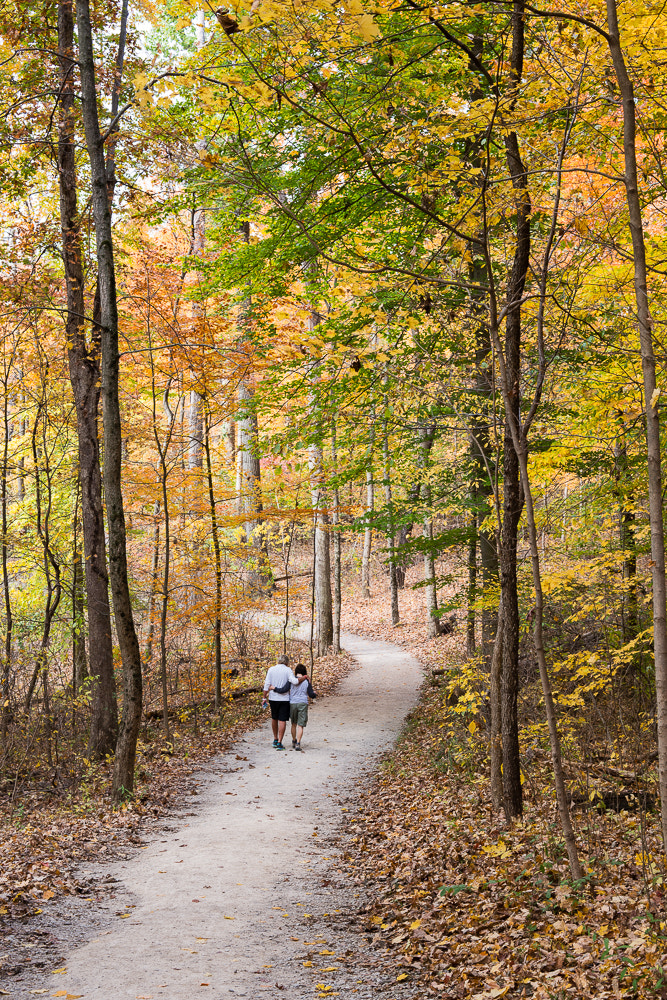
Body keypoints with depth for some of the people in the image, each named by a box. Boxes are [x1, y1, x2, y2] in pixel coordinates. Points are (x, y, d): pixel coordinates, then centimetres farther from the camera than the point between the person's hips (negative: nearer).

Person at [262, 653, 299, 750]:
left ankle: (275, 739, 29)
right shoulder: (287, 670, -6)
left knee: (274, 718, 20)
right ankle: (279, 743, -4)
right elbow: (294, 681, -19)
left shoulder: (271, 669, 2)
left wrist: (264, 698, 3)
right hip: (284, 699, -3)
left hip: (273, 698, 3)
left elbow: (267, 684, -1)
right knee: (282, 720, 0)